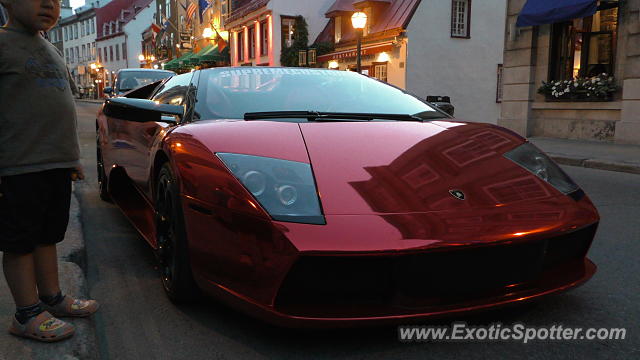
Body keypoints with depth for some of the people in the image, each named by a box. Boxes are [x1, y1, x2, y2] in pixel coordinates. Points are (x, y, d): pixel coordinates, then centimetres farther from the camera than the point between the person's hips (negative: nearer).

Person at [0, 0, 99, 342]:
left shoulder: (51, 51, 18)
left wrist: (71, 157, 22)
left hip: (57, 165, 8)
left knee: (47, 236, 17)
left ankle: (52, 298, 29)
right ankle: (28, 315, 12)